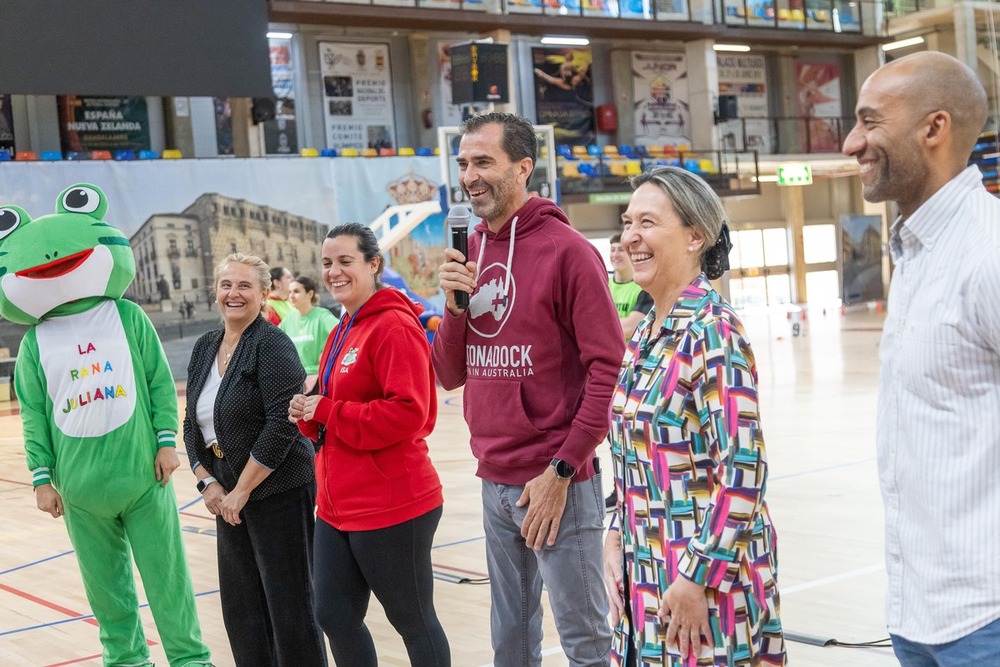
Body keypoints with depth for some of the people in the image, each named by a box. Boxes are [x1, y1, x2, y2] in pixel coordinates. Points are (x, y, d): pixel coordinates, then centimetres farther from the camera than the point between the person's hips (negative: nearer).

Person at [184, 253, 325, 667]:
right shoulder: (204, 348, 10)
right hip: (228, 497, 7)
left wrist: (242, 490, -17)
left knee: (288, 603, -1)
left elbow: (282, 424, -19)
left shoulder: (272, 345, -12)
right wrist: (208, 482, -1)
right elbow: (192, 426, 13)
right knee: (241, 607, 11)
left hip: (279, 492, -7)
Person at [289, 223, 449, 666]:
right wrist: (308, 414, -2)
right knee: (334, 617, 14)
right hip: (338, 508, 9)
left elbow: (408, 413, -24)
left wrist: (325, 410, -18)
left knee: (414, 621, 7)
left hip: (392, 508, -9)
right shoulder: (342, 331, 13)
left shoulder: (394, 325, -15)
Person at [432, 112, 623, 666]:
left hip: (555, 483, -6)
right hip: (494, 482, 6)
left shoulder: (566, 250, -10)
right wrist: (455, 305, -7)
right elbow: (449, 375, 11)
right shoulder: (467, 255, 10)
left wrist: (561, 472, -14)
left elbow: (608, 370, -13)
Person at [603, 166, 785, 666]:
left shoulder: (713, 330, -16)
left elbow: (743, 472, -20)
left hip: (707, 578, -8)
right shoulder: (646, 332, 8)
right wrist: (617, 538, 6)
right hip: (646, 576, 8)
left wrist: (696, 578, -19)